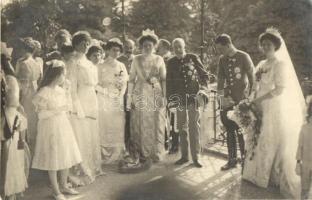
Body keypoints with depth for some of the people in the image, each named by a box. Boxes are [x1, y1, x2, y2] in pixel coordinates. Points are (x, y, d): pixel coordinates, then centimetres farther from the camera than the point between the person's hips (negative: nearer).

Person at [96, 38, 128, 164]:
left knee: (119, 127, 3)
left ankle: (118, 156, 13)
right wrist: (107, 91, -15)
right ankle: (105, 156, 6)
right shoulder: (101, 66, 0)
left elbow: (125, 83, 13)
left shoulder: (121, 66, 13)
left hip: (118, 100, 4)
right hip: (105, 100, -3)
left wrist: (120, 94, -2)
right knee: (105, 127, -4)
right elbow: (96, 84, -4)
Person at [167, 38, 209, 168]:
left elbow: (204, 75, 7)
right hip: (179, 98, 2)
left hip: (194, 96, -2)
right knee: (182, 127, 7)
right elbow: (169, 82, 9)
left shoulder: (193, 58, 3)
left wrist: (203, 88, -8)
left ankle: (195, 157, 9)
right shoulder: (171, 62, 8)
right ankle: (184, 156, 18)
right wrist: (170, 99, 3)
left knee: (194, 127, 1)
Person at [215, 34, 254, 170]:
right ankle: (232, 159, 21)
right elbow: (221, 78, 6)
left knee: (241, 130, -2)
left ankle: (245, 159, 15)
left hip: (242, 100, -5)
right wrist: (220, 90, -11)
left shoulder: (243, 57, -6)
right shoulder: (222, 59, 8)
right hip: (227, 100, 5)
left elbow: (251, 77, -6)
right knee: (230, 130, 9)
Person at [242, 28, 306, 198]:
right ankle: (261, 176, 24)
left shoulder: (280, 64, -8)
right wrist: (253, 101, -4)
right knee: (263, 143, 11)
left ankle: (287, 183, 14)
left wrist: (259, 100, -14)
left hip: (277, 110, -6)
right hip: (263, 111, 6)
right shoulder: (261, 65, 12)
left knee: (279, 145, 1)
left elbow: (280, 89, -15)